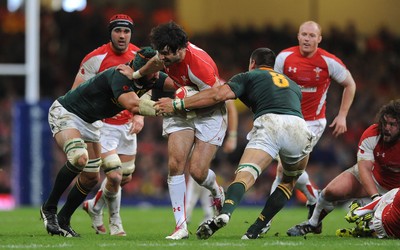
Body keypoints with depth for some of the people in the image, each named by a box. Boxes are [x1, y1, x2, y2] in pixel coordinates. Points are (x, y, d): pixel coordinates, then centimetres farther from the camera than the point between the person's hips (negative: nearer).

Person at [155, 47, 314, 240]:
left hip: (269, 123, -4)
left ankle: (225, 213, -47)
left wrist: (177, 104, 12)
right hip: (299, 126, 4)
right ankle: (255, 230, 11)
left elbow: (219, 95, 8)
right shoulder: (293, 85, 38)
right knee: (289, 182, 25)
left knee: (244, 176, -17)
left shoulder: (249, 76, 23)